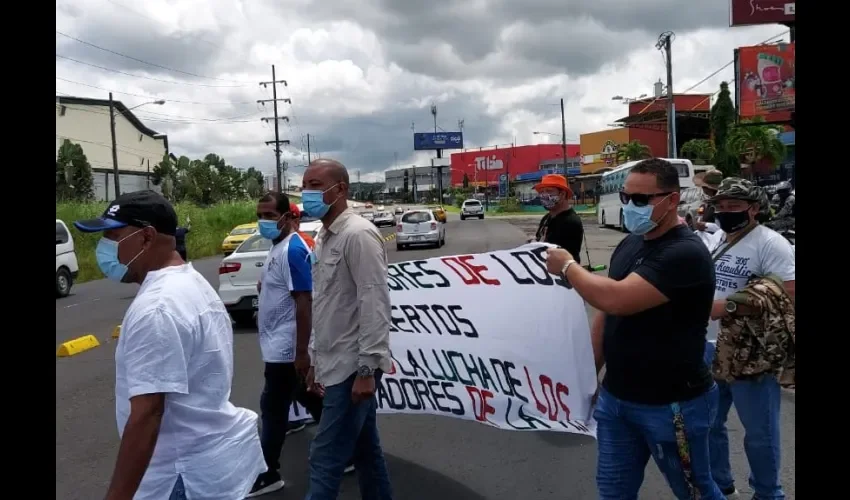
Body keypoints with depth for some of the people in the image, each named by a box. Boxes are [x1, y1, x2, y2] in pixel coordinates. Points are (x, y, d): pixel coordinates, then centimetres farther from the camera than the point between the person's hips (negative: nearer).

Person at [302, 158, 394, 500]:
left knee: (326, 459, -2)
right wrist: (316, 359, 19)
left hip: (352, 367, -9)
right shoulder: (323, 237, 13)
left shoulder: (358, 234, -16)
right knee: (365, 449, 18)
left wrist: (367, 369, -22)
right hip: (335, 364, 9)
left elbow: (375, 305, -21)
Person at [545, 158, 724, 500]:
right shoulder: (628, 244, 5)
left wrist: (567, 266, -17)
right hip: (615, 398, 7)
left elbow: (616, 299, -32)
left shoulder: (685, 253, -21)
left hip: (671, 405, -7)